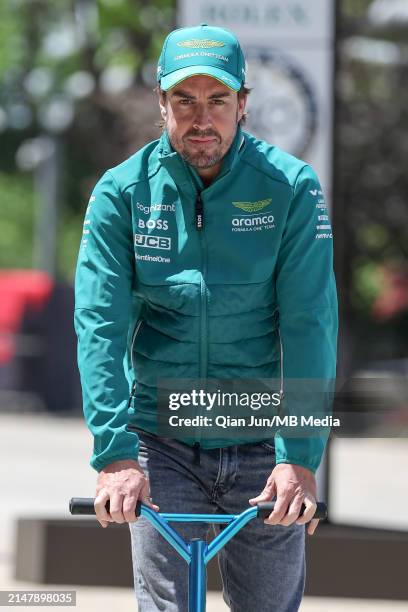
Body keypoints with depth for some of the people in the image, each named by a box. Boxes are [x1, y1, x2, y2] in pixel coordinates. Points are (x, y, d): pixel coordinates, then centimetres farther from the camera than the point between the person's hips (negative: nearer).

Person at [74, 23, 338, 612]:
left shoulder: (291, 188, -6)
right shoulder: (122, 192, -4)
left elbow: (309, 324, -12)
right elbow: (100, 321, -11)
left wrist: (299, 456, -22)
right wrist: (114, 452, -22)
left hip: (264, 449, 0)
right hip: (162, 446, 0)